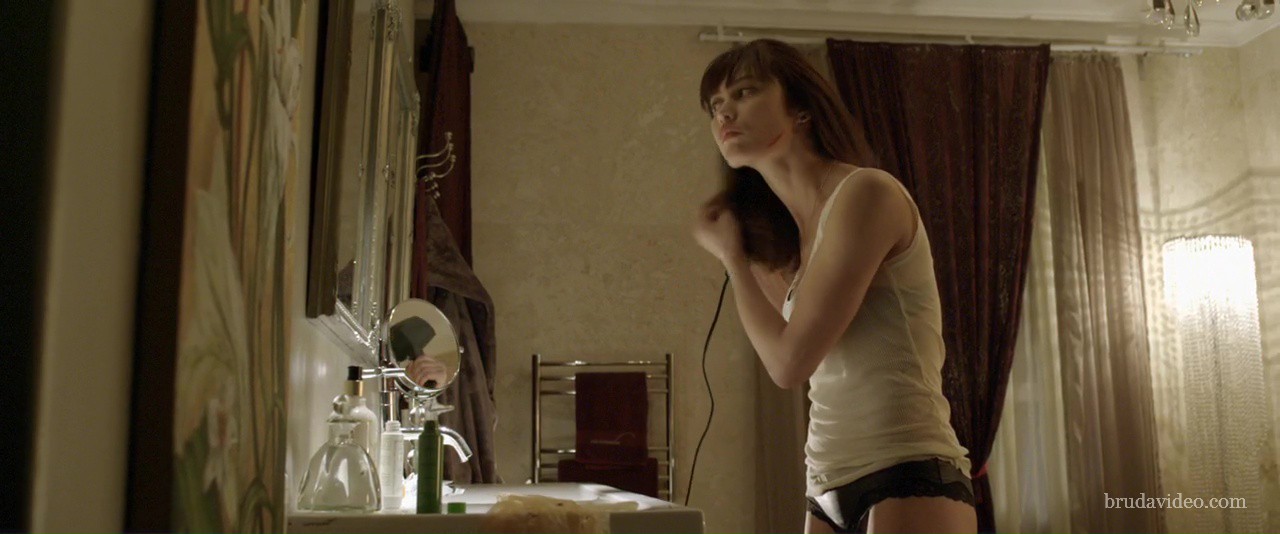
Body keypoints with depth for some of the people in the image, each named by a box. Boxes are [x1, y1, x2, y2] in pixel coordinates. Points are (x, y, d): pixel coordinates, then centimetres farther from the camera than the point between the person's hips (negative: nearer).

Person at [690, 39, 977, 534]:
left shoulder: (866, 192, -9)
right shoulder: (795, 233, 15)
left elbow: (790, 361, -12)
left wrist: (731, 256, 3)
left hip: (908, 481, -8)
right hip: (830, 490, 8)